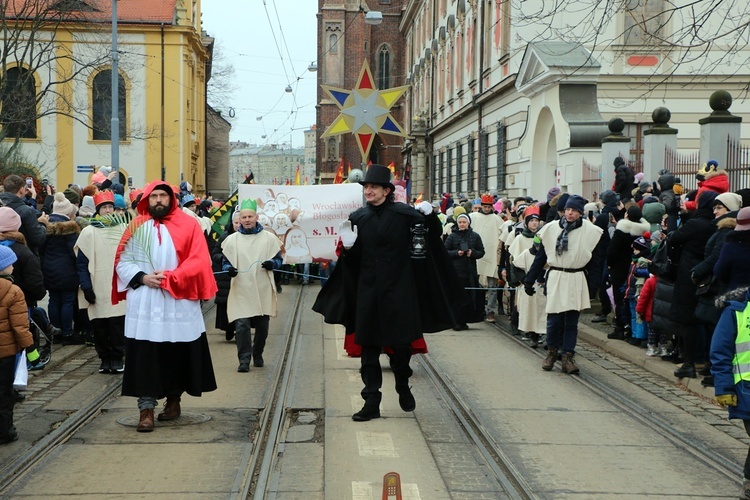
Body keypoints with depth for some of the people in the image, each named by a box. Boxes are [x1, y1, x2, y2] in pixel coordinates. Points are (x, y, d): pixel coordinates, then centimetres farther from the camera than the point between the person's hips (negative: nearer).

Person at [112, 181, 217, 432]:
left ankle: (174, 400, 26)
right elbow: (122, 262, 5)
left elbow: (199, 261, -5)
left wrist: (169, 278, -14)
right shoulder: (136, 227, 6)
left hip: (178, 301, 0)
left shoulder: (188, 225, 2)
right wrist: (142, 278, -13)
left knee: (178, 354, 8)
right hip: (144, 303, 0)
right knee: (145, 357, -4)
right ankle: (146, 409, -2)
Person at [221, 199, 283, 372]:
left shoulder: (269, 238, 5)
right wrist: (229, 269, -13)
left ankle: (257, 354, 32)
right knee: (241, 325, -11)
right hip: (240, 291, -1)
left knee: (262, 326, 11)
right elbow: (225, 261, 10)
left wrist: (272, 264, -13)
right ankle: (244, 360, -5)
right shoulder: (232, 239, 5)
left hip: (263, 291, 1)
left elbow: (278, 259, 10)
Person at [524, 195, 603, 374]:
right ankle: (552, 352, 19)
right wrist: (529, 280, 6)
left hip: (576, 280, 0)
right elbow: (540, 256, 6)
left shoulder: (590, 231, -2)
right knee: (554, 319, 0)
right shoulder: (551, 228, 1)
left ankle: (568, 356, 11)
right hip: (555, 278, 0)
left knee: (571, 321, 4)